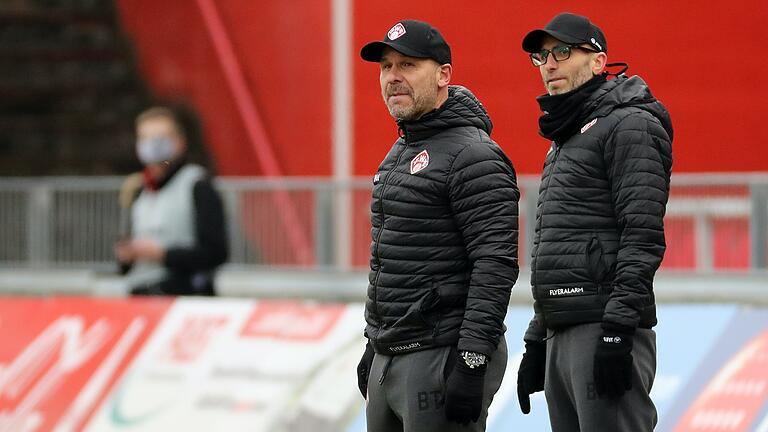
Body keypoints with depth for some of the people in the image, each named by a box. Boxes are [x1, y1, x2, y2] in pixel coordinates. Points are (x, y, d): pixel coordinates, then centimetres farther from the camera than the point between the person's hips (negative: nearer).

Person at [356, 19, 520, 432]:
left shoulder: (474, 157, -13)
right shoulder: (401, 152, 17)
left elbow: (495, 267, -19)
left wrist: (472, 363, -24)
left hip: (443, 360, -9)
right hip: (388, 359, 9)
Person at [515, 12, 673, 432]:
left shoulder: (629, 126, -6)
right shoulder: (564, 140, 24)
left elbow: (643, 237, -16)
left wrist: (617, 329, -23)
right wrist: (536, 341, 23)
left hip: (606, 332, -9)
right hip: (562, 335, 10)